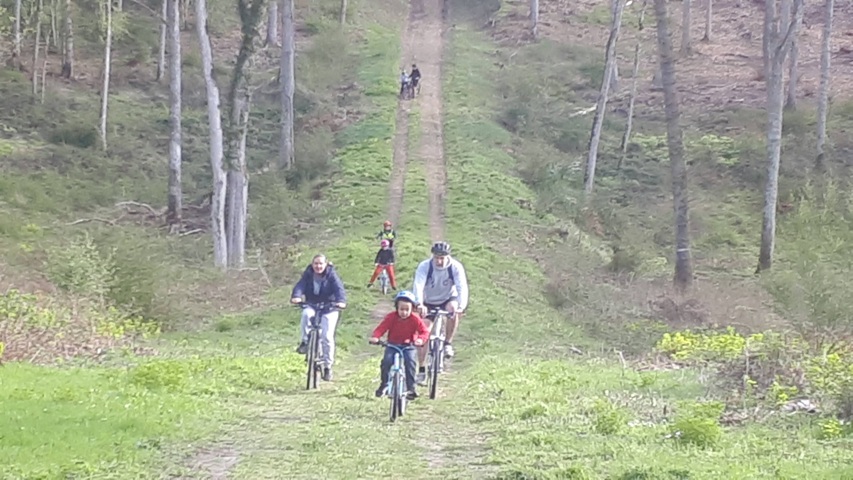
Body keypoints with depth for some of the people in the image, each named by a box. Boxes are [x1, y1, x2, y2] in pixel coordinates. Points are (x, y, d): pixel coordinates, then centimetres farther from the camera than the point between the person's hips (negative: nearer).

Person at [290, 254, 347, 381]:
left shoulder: (331, 275, -10)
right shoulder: (308, 275, -4)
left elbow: (339, 288, -24)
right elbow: (300, 286, -19)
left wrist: (341, 301, -44)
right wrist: (296, 297, -41)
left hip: (329, 309, -2)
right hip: (312, 306, 2)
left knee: (327, 337, -12)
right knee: (307, 314, -35)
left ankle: (328, 367, 1)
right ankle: (305, 342, -17)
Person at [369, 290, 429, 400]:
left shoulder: (415, 319, -9)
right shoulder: (391, 317, -8)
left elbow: (424, 330, -14)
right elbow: (381, 328, -14)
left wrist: (420, 339, -37)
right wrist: (375, 337, -34)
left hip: (408, 346, -1)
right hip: (392, 345, 1)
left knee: (410, 361, -27)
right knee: (387, 360, -24)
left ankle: (410, 387, -16)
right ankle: (384, 384, -4)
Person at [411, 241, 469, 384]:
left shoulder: (456, 267, -23)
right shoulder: (424, 266, -24)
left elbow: (462, 287, -33)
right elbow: (418, 285, -37)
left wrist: (461, 306, -51)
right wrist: (419, 304, -56)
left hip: (448, 299, 0)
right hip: (429, 303, 1)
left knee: (453, 309, -36)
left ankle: (448, 343, -17)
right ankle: (421, 370, 1)